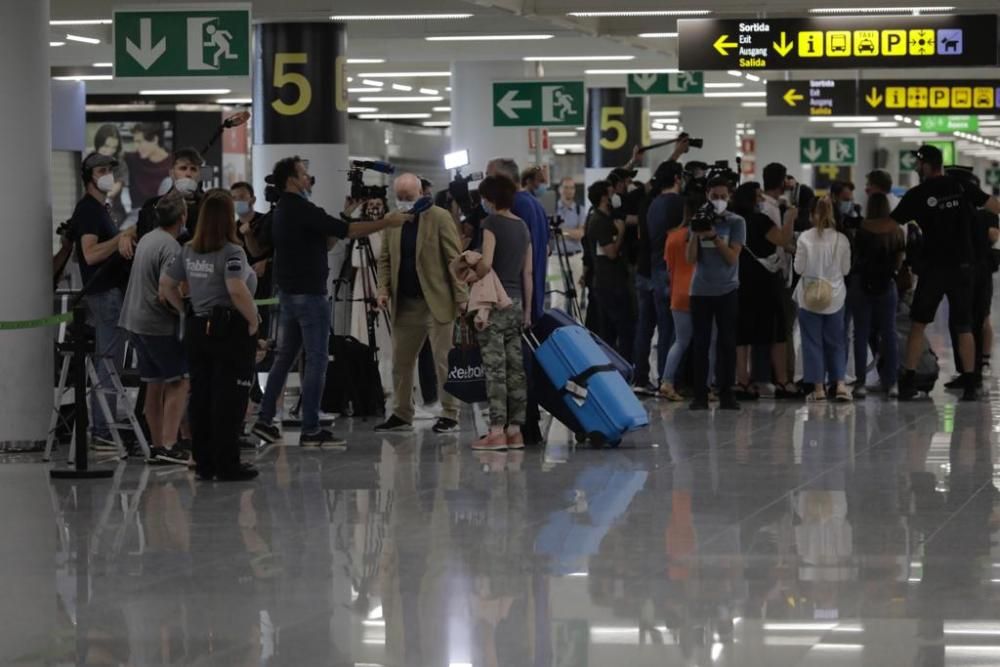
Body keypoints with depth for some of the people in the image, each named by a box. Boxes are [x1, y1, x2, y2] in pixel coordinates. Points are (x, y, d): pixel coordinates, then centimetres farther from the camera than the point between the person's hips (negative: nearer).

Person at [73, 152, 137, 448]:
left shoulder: (100, 208, 19)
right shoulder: (87, 209, -11)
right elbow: (90, 254, -22)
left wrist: (124, 237, 10)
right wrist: (122, 237, -27)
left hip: (110, 290, 10)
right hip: (104, 293, -10)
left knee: (105, 364, 12)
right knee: (109, 365, -11)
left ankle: (99, 429, 15)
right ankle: (104, 433, -11)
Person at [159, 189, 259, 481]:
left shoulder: (189, 251, 8)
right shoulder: (231, 252, -14)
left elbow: (166, 285, 13)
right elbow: (237, 291, -26)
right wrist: (254, 320, -13)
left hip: (197, 329, 7)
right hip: (230, 330, -7)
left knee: (200, 397, 10)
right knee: (228, 399, -2)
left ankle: (204, 464, 14)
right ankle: (227, 465, 0)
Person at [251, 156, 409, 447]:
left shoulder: (283, 211, 14)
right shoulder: (301, 210, -15)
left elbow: (326, 241, 17)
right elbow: (347, 231, -18)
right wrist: (386, 223, -11)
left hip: (288, 293, 9)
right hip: (309, 294, -9)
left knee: (284, 356, 13)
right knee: (317, 360, -5)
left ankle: (265, 420, 13)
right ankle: (310, 430, -5)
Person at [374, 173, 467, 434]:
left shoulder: (439, 218, -6)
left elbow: (454, 259, -7)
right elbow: (385, 259, 15)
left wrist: (461, 297, -12)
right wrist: (383, 289, 0)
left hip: (437, 302, -6)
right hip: (404, 304, 6)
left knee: (444, 361, -3)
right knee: (400, 362, 9)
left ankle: (450, 415, 3)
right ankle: (401, 414, 18)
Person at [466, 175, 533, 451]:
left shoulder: (492, 222, -8)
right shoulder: (522, 226, 13)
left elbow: (486, 263, -20)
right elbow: (528, 272, 14)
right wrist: (527, 309, 18)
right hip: (517, 301, 7)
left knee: (495, 367, -8)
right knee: (515, 367, 7)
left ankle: (497, 432, -10)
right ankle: (515, 430, 8)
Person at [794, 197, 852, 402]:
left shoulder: (805, 238, -12)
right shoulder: (841, 240, -7)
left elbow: (799, 268, -7)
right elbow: (846, 269, 0)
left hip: (809, 298, -2)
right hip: (835, 297, 2)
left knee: (813, 341, 6)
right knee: (835, 341, 11)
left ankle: (818, 387, 6)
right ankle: (839, 383, 0)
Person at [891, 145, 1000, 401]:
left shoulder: (917, 195, -5)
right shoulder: (961, 186, 1)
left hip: (932, 267, -2)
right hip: (962, 266, 2)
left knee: (918, 324, 8)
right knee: (964, 327, 7)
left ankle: (908, 381, 3)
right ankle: (969, 384, 4)